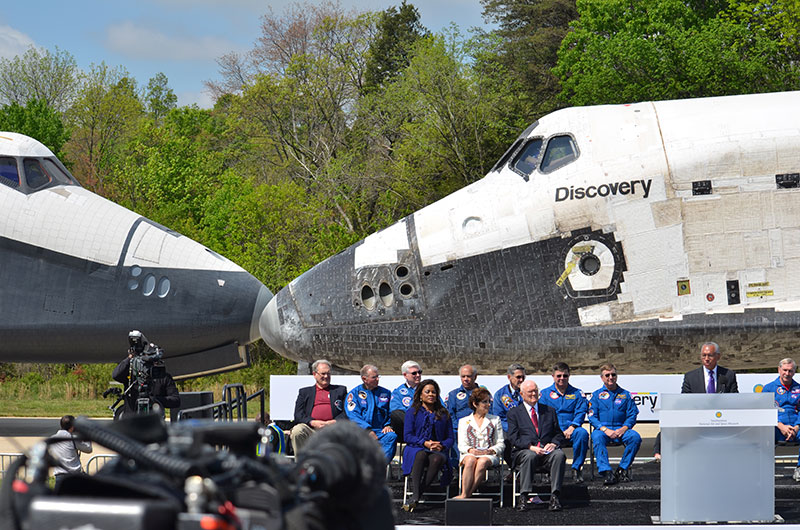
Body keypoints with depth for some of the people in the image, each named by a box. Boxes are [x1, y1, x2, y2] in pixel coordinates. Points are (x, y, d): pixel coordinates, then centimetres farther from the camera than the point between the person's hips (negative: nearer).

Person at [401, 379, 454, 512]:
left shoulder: (443, 414, 20)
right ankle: (415, 494, -52)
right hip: (416, 448, -1)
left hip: (438, 451, 1)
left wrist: (442, 446, -8)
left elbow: (450, 438, 15)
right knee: (421, 455, -39)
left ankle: (416, 497, -42)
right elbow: (407, 436, 3)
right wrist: (425, 443, -13)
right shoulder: (412, 412, 14)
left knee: (437, 459, -36)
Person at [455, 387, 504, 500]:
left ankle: (466, 495, -39)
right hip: (470, 453, 0)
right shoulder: (463, 421, 20)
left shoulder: (495, 420, 21)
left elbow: (501, 444, 14)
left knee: (483, 462, -37)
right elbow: (461, 445, 10)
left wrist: (490, 451, -8)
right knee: (471, 460, -37)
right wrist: (470, 450, -13)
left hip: (489, 455, 0)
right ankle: (465, 493, -44)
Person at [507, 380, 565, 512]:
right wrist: (531, 447, -15)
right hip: (523, 451, -2)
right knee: (530, 456, -38)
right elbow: (513, 439, 2)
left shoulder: (549, 411, 22)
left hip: (546, 451, 2)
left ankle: (554, 496, -35)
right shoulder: (514, 413, 13)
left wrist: (553, 443, -5)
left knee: (559, 454, -32)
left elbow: (559, 434, 20)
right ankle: (525, 497, -38)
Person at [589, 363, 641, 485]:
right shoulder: (597, 395, 11)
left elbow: (632, 415, 8)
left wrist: (623, 428, -12)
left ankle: (622, 470, -19)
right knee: (597, 437, -37)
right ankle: (607, 473, -46)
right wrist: (605, 430, -15)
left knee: (635, 437, -30)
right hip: (602, 428, -1)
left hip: (621, 429, 2)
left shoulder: (625, 394, 15)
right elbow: (592, 417, 2)